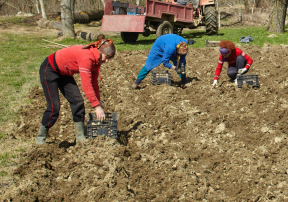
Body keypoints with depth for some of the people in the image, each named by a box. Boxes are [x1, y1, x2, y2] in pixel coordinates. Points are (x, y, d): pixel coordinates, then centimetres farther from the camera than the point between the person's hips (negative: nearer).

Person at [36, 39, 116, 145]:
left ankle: (80, 137, 2)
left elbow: (94, 82, 1)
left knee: (77, 100, -3)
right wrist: (96, 106, -32)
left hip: (63, 72, 9)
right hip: (49, 70, -8)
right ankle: (40, 138, 4)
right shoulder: (86, 57, -35)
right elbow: (86, 85, -35)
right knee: (54, 106, -11)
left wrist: (98, 102, -4)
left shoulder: (96, 59, -7)